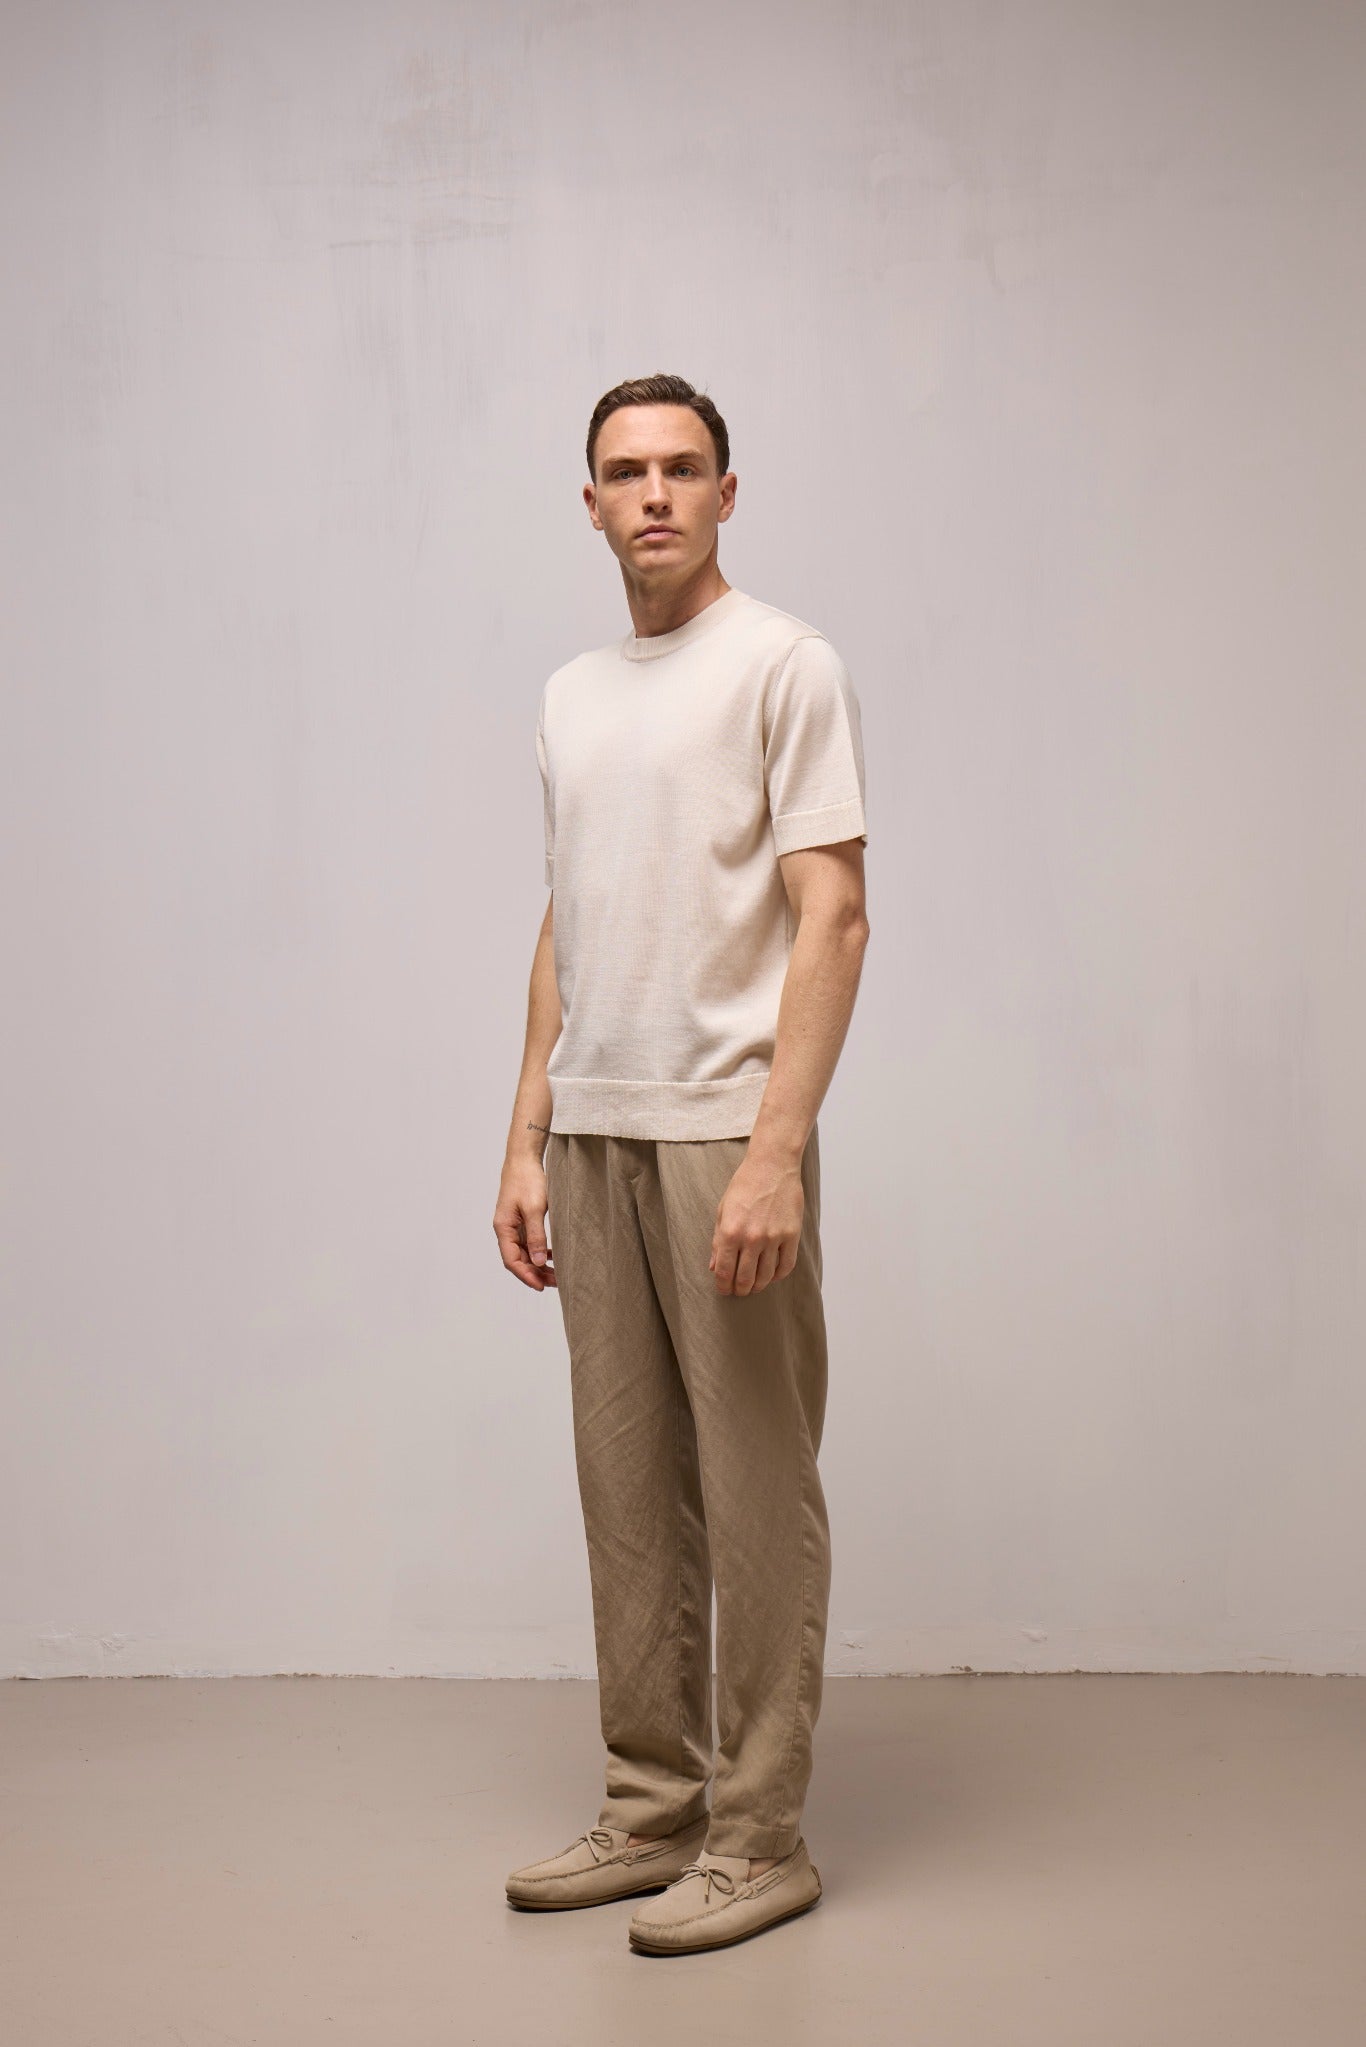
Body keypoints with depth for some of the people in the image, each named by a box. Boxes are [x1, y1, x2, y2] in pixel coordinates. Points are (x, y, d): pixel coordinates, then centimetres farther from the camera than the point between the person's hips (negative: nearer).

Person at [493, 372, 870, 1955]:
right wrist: (526, 1142, 13)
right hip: (592, 1138, 7)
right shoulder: (569, 697, 17)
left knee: (755, 1495, 0)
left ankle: (760, 1837, 10)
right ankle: (654, 1810, 23)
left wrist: (776, 1152, -20)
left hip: (724, 1137, -7)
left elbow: (831, 916, -13)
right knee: (627, 1491, 12)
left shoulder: (785, 666, -6)